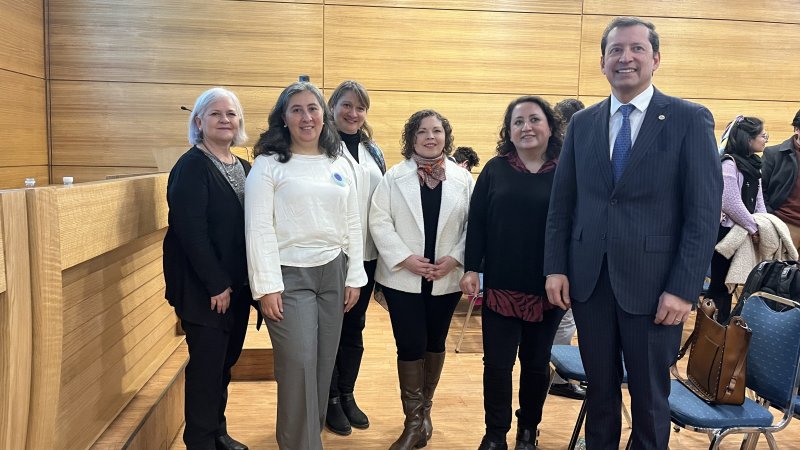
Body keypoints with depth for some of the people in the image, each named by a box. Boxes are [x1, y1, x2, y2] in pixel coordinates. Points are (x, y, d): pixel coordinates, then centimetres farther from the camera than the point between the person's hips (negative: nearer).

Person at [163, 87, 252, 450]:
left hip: (237, 284, 7)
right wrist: (216, 284, -18)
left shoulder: (243, 168, 11)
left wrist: (242, 282, 5)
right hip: (202, 288, -7)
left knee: (226, 360, 15)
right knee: (207, 363, 1)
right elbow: (190, 231, -18)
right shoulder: (192, 166, -11)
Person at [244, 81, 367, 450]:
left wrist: (354, 277, 8)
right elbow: (259, 228, -8)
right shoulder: (268, 164, -3)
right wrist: (267, 286, -13)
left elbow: (352, 224, 12)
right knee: (298, 365, -7)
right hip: (290, 275, -4)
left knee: (323, 364, 10)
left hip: (333, 273, 5)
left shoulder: (339, 164, 11)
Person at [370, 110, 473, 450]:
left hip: (446, 278, 2)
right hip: (403, 278, -2)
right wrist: (405, 258, -15)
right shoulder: (394, 176, 0)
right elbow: (379, 221, -5)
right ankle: (414, 422, 14)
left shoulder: (463, 178, 4)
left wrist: (454, 258, -12)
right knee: (410, 347, -1)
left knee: (435, 344, 15)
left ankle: (424, 409, 34)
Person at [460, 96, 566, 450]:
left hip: (547, 288, 0)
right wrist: (471, 268, -4)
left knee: (536, 363, 14)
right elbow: (477, 221, 1)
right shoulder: (495, 169, 1)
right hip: (500, 287, 0)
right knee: (497, 364, 5)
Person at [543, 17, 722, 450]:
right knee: (599, 388, 17)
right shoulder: (582, 122, 8)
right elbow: (562, 201, 8)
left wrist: (683, 288, -13)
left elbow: (704, 211, -8)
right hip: (589, 280, 3)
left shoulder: (691, 120, -4)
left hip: (653, 283, -3)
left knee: (649, 395, 12)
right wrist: (556, 267, 1)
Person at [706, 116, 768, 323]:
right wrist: (754, 229, -12)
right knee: (720, 282, 0)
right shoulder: (729, 163, -16)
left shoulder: (753, 163, 11)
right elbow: (731, 204, -20)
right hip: (726, 231, -8)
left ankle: (722, 325, 22)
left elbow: (758, 200, 13)